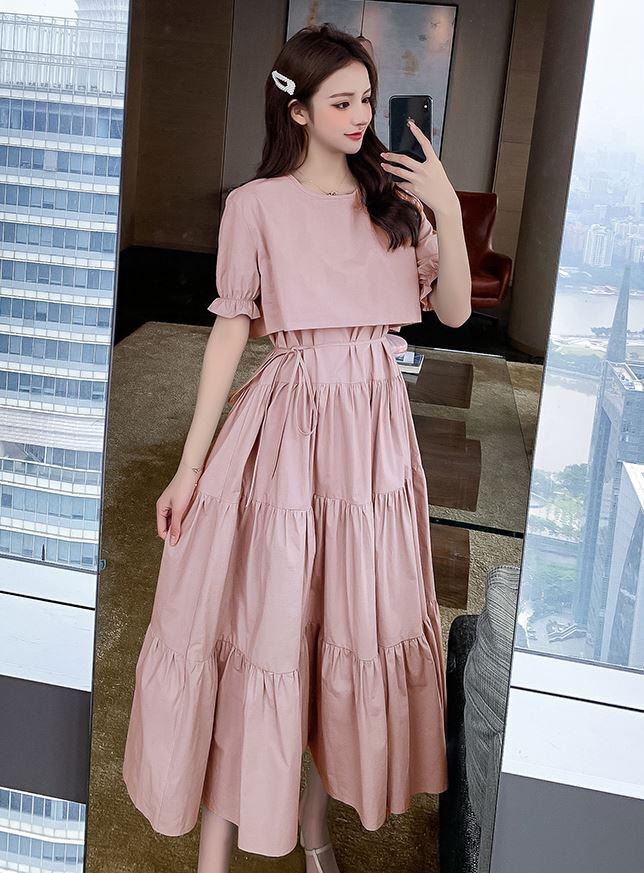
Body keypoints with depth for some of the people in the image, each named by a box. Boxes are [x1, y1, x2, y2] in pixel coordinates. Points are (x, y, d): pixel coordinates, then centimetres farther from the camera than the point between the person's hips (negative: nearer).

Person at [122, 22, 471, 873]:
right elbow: (231, 331, -4)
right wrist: (191, 464, -7)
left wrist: (448, 210, -9)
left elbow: (453, 311, 4)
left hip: (376, 423, 4)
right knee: (258, 617, 0)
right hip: (290, 418, -4)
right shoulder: (258, 204, -3)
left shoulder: (395, 198, 7)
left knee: (356, 615, 10)